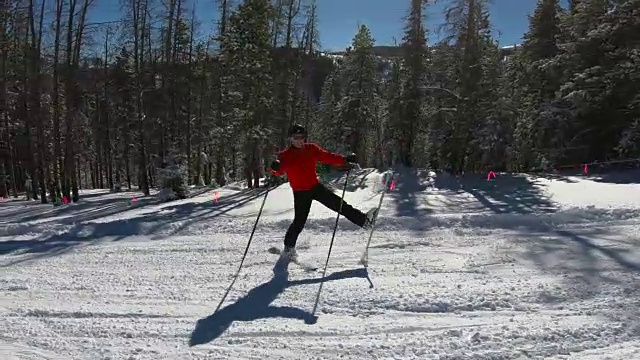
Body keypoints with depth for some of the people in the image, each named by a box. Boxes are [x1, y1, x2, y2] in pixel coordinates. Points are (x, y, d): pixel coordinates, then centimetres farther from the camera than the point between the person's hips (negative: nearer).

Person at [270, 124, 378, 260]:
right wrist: (275, 167, -43)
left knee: (339, 204, -1)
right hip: (300, 192, -3)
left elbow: (328, 157, 1)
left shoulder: (312, 149, 1)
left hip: (316, 186, 3)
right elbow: (279, 172, -18)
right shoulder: (285, 155, -9)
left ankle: (364, 220, 5)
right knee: (299, 221, -1)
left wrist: (345, 159, -12)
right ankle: (289, 247, 18)